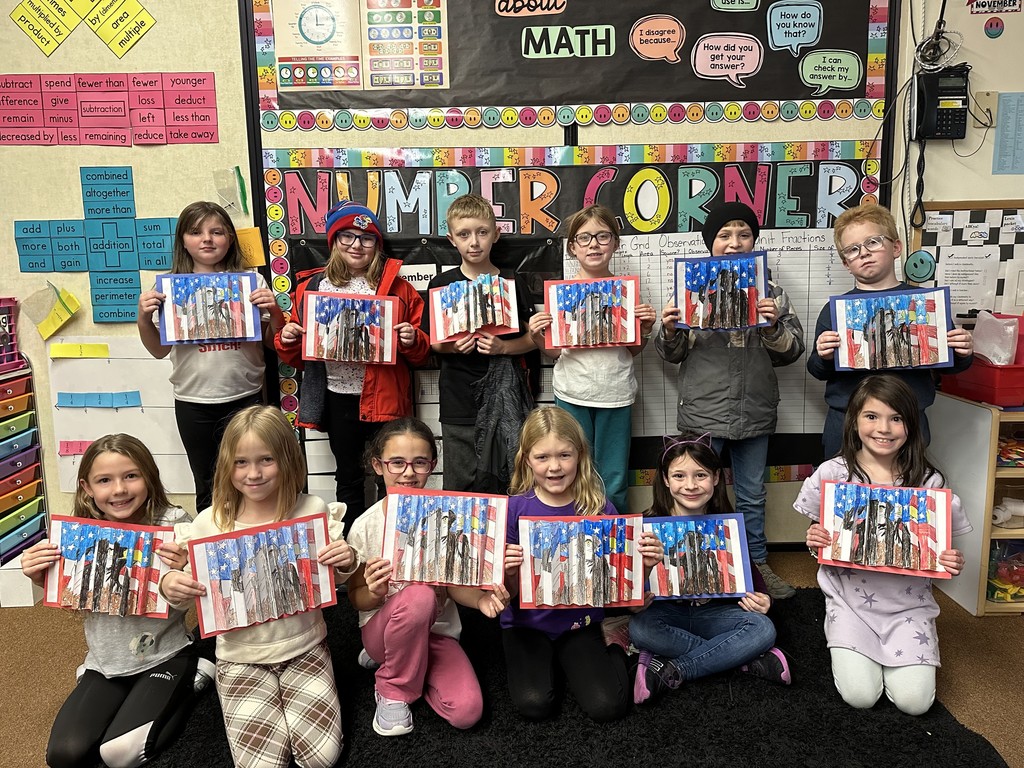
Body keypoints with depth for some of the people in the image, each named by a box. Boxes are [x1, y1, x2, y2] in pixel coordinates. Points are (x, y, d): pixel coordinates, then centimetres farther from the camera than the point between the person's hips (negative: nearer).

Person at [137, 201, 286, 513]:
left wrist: (273, 311, -14)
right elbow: (160, 350, 7)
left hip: (244, 397, -1)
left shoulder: (251, 281, 0)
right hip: (193, 403, 1)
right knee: (207, 488, 15)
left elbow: (272, 342, 4)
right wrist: (143, 317, -9)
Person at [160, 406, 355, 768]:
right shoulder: (211, 522, -9)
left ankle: (292, 703, 19)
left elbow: (335, 579, 3)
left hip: (304, 647, 0)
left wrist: (346, 563, -20)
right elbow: (189, 584, 1)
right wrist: (169, 585, -22)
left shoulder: (313, 511, -9)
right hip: (242, 656, 0)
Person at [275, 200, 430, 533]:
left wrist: (413, 340, -17)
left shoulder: (397, 287, 2)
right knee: (348, 478, 16)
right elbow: (298, 355, 12)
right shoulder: (311, 287, 7)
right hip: (338, 399, 2)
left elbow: (422, 352, 4)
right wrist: (286, 340, -8)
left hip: (384, 398, -2)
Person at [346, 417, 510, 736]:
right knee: (419, 595, -36)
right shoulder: (366, 526, -12)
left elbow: (454, 584, -1)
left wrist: (481, 598, -23)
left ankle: (398, 661, 12)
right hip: (382, 627, -3)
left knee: (467, 712, -18)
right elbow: (356, 598, -4)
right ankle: (392, 689, -9)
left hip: (437, 630, 3)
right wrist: (375, 593, -28)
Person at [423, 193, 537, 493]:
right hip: (459, 403, 0)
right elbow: (431, 341, 7)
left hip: (506, 395, 0)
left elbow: (533, 337, 5)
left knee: (506, 485, 6)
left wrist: (503, 347, -12)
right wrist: (452, 347, -14)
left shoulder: (512, 282, 3)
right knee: (460, 489, 7)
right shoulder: (442, 285, 1)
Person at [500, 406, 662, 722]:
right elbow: (510, 593, -6)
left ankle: (615, 650, 15)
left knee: (606, 707, -15)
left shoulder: (599, 508, -9)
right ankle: (540, 661, 12)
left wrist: (643, 564, -22)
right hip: (527, 623, 0)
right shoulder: (515, 508, -11)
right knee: (534, 704, -20)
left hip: (579, 623, 0)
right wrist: (511, 572, -29)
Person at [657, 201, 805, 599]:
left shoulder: (771, 291, 5)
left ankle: (758, 564, 35)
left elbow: (792, 351, 3)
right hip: (703, 414, -2)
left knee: (752, 496, 17)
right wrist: (669, 330, -16)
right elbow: (672, 354, 4)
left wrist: (773, 326, -16)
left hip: (755, 412, 2)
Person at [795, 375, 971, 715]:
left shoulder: (929, 481, -7)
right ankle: (845, 643, 20)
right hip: (851, 598, -1)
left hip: (908, 602, 1)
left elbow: (938, 548, 4)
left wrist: (952, 563, -17)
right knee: (860, 696, -12)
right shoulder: (831, 474, -8)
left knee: (914, 701, -11)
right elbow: (821, 541, 3)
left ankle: (890, 649, 21)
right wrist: (814, 544, -18)